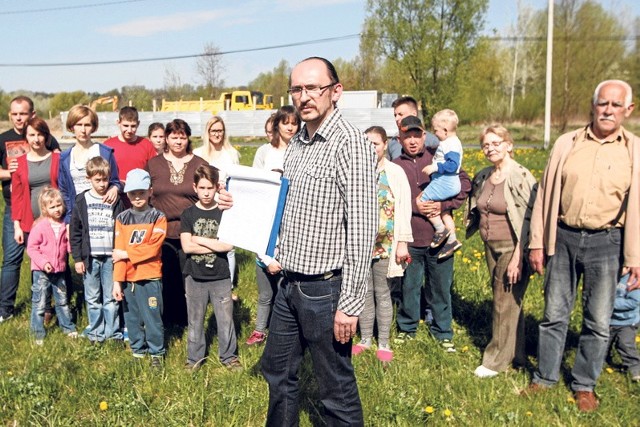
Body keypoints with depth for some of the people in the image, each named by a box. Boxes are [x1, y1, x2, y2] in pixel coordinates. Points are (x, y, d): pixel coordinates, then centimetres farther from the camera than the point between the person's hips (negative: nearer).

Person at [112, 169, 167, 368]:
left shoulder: (158, 217, -3)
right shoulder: (122, 218, 6)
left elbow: (152, 248, -13)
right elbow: (119, 252, 0)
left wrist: (127, 253, -12)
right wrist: (117, 281, -5)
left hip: (150, 278, -3)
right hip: (128, 278, 4)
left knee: (152, 318, 2)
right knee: (132, 318, 13)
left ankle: (156, 353, 17)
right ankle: (137, 350, 28)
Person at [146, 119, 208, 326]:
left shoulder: (200, 164, 5)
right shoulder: (153, 164, 7)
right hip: (162, 233, 1)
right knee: (166, 278, 8)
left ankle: (187, 319, 20)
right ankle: (168, 319, 24)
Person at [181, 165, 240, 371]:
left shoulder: (224, 213, -3)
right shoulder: (188, 214, 0)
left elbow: (228, 245, -13)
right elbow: (186, 246, -10)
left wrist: (199, 240, -12)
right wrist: (216, 245, -14)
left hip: (220, 277, -1)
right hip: (195, 277, 1)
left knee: (225, 319, 7)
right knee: (195, 320, 12)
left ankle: (229, 355, 23)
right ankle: (194, 357, 27)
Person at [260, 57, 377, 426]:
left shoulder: (350, 143, -16)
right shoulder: (297, 143, 10)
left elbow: (362, 229, -20)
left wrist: (350, 303, -20)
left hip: (326, 288, -8)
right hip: (290, 284, 8)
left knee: (336, 388, 7)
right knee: (278, 370, 21)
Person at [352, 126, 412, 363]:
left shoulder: (395, 172, -3)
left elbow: (403, 208, -4)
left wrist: (402, 243, -8)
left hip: (385, 244, -2)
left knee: (382, 293, 6)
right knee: (364, 292, 11)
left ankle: (384, 343, 18)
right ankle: (365, 339, 25)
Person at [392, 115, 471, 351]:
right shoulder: (396, 166, -1)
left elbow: (464, 183, -1)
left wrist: (443, 204, -12)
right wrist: (413, 206, -15)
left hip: (439, 236, 0)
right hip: (409, 238, 0)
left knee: (441, 287, 12)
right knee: (409, 286, 13)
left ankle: (443, 332, 28)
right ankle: (406, 328, 32)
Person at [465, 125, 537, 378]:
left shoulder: (520, 178, -15)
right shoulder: (483, 177, 7)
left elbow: (527, 221, -18)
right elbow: (476, 213, 19)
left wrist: (518, 257, -20)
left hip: (512, 250, -7)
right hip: (491, 248, 7)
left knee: (506, 304, -1)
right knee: (505, 301, 15)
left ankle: (496, 359, 12)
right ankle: (516, 355, 28)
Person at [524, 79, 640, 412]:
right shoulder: (567, 144, 2)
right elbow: (545, 194, 5)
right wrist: (536, 243, 4)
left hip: (605, 242, -1)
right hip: (563, 237, 1)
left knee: (598, 321, 8)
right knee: (554, 313, 11)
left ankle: (585, 385, 28)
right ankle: (545, 377, 28)